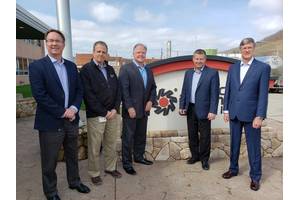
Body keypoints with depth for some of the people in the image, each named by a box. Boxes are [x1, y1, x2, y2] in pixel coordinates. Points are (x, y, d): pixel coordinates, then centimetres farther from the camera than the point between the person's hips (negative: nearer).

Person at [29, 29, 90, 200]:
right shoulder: (37, 66, -7)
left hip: (72, 120, 5)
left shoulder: (71, 66, 8)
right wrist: (62, 113, -16)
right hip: (50, 122, -4)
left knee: (73, 155, 20)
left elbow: (79, 90, 6)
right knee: (50, 161, 11)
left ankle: (74, 182, 42)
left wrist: (74, 109, -10)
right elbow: (39, 95, -15)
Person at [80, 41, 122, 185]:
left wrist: (115, 108, -3)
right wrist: (104, 112, -13)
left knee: (111, 144, 15)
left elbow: (117, 90, 11)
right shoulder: (86, 69, -5)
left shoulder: (110, 69, 13)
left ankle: (110, 167, 33)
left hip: (112, 113, 5)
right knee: (95, 147, 6)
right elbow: (88, 95, -13)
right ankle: (94, 173, 24)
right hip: (95, 115, -5)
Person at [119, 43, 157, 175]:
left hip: (144, 110, 6)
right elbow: (124, 89, -14)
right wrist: (129, 107, -18)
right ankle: (127, 163, 17)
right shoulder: (125, 68, -7)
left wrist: (151, 101, -2)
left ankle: (139, 157, 34)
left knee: (141, 136, 17)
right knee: (128, 137, 4)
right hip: (131, 110, -6)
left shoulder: (149, 70, 13)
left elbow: (153, 87, 15)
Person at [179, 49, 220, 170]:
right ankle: (195, 155, 32)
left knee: (204, 136, 6)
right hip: (190, 109, 5)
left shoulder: (212, 73, -6)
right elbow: (184, 91, 12)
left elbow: (214, 93, -10)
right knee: (192, 135, 14)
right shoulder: (188, 73, 10)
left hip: (203, 110, -4)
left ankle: (204, 159, 24)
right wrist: (181, 106, 6)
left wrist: (213, 111, -15)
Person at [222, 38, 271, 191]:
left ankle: (255, 177, 24)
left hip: (251, 114, -4)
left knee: (253, 147, 7)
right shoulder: (233, 68, 8)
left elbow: (263, 93, -9)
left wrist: (259, 116, -13)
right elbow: (228, 90, 9)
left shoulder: (263, 67, -4)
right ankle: (233, 169, 35)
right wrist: (226, 110, 5)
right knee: (234, 144, 16)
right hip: (234, 114, 4)